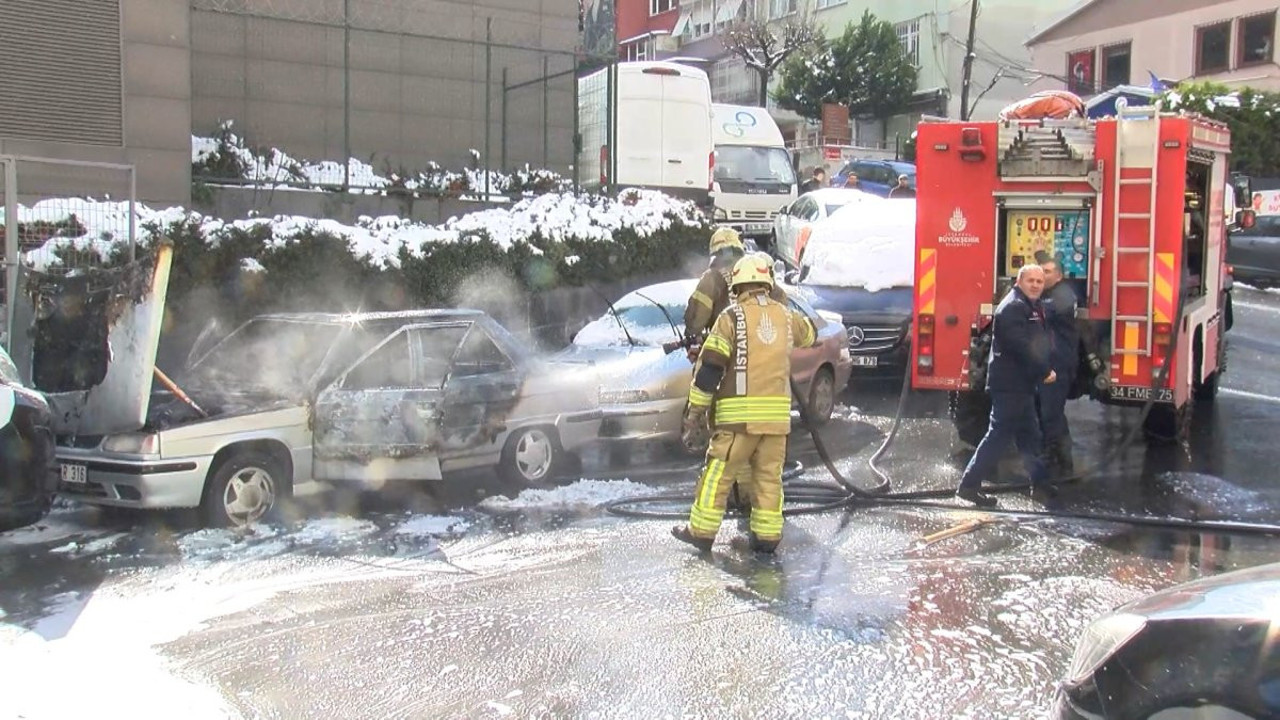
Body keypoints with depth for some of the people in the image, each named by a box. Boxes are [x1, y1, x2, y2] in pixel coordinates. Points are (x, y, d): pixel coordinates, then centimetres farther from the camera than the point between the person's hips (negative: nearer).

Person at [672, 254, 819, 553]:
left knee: (718, 473, 4)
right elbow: (810, 334, 32)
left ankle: (702, 531, 8)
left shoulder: (732, 316, -4)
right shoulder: (786, 315, 9)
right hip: (777, 411, 4)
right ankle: (767, 536, 13)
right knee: (769, 475, 11)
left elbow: (710, 365, -7)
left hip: (739, 413, -4)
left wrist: (696, 408, -1)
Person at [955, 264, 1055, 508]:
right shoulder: (1013, 307, -16)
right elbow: (1020, 347, -24)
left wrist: (1042, 371, 8)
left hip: (1021, 384, 10)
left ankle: (1040, 481, 31)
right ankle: (969, 485, -8)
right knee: (999, 435, -9)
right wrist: (1044, 371, -18)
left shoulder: (1031, 307, 17)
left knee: (1030, 434, 19)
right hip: (1010, 384, -10)